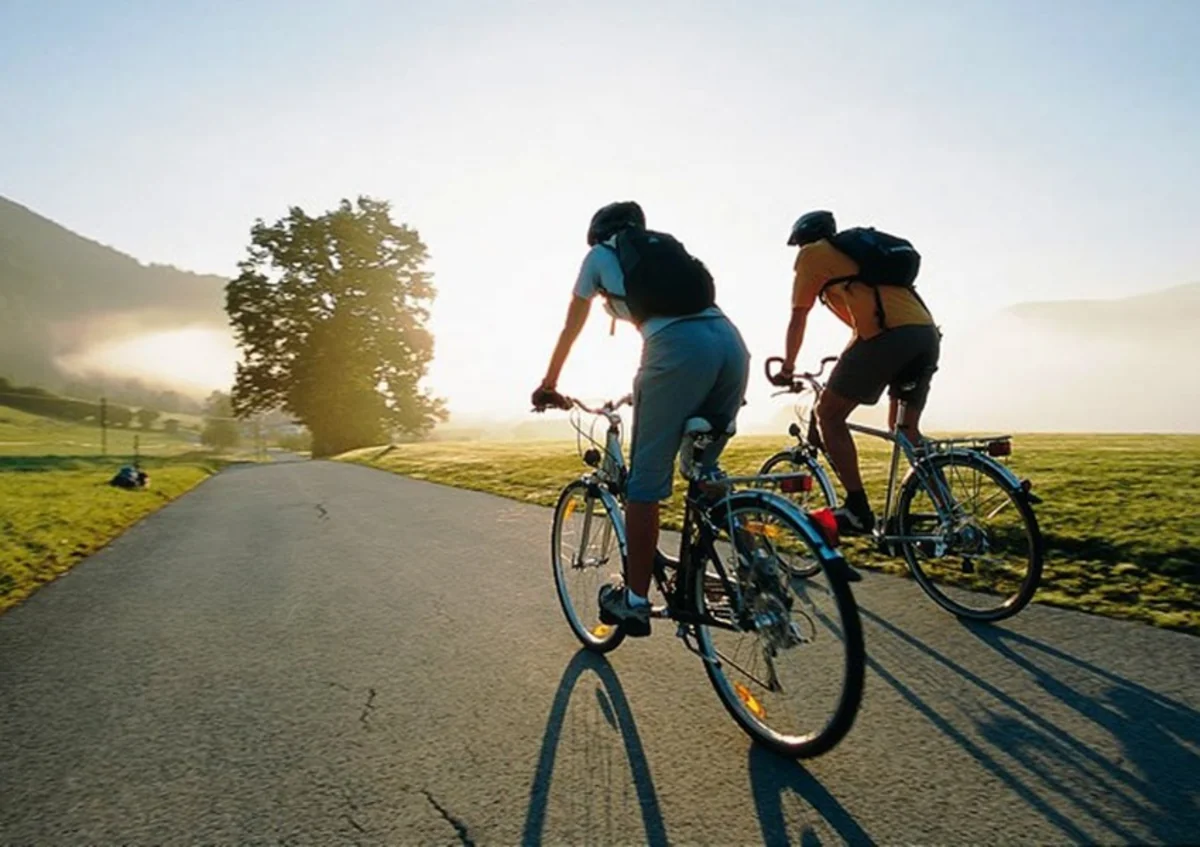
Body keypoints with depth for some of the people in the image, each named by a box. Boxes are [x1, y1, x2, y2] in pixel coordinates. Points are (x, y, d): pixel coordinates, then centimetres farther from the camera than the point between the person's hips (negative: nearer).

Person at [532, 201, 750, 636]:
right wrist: (645, 386, 54)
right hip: (731, 341, 6)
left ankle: (635, 601, 9)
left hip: (678, 347, -6)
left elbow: (571, 328, 29)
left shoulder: (599, 255, 22)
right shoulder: (666, 246, 36)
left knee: (646, 480, 3)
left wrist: (548, 384, 42)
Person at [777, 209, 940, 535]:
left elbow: (798, 319, 15)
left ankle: (857, 511, 0)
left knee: (829, 415, 4)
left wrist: (787, 367, 27)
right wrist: (847, 365, 53)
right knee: (905, 429, 21)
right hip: (927, 334, 8)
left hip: (888, 334, -8)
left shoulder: (813, 253, 15)